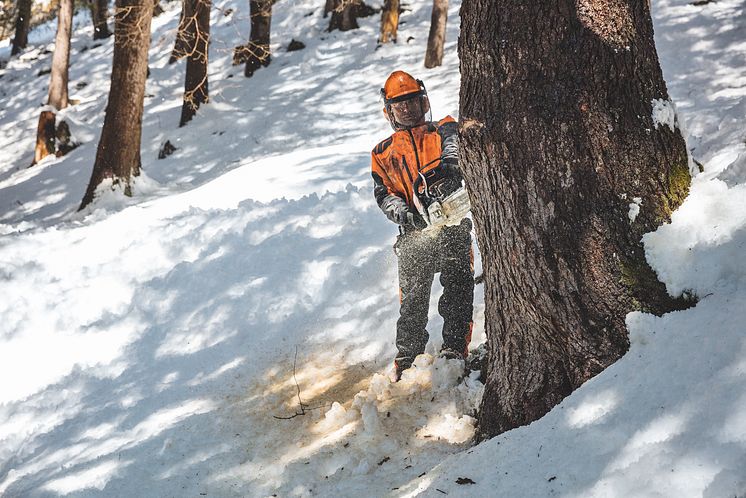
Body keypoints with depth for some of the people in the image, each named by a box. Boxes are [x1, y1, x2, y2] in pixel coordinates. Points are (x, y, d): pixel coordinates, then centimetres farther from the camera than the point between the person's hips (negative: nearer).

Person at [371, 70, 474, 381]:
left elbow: (455, 142, -13)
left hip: (452, 225, -1)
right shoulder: (383, 154, 18)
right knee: (412, 299, 1)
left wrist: (450, 163, -36)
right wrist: (401, 211, -15)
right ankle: (407, 358, 6)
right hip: (415, 231, 2)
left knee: (458, 289, -7)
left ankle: (455, 350, -4)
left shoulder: (443, 131, 11)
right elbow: (382, 193, 7)